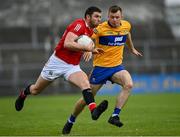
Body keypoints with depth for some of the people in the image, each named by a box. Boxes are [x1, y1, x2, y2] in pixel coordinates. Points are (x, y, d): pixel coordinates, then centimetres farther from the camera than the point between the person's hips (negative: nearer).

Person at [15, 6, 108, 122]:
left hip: (73, 67, 6)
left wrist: (92, 50, 8)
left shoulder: (90, 30, 9)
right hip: (58, 62, -6)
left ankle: (94, 110, -46)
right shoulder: (79, 25, -18)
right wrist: (87, 48, -29)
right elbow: (67, 44, -30)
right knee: (36, 90, 13)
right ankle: (24, 93, 47)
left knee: (85, 83, -27)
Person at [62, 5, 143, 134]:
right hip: (100, 67, -3)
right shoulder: (101, 28, -15)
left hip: (117, 66, 3)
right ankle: (70, 121, 28)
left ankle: (115, 116, -24)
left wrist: (132, 49, 38)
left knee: (129, 85, -28)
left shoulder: (126, 25, 1)